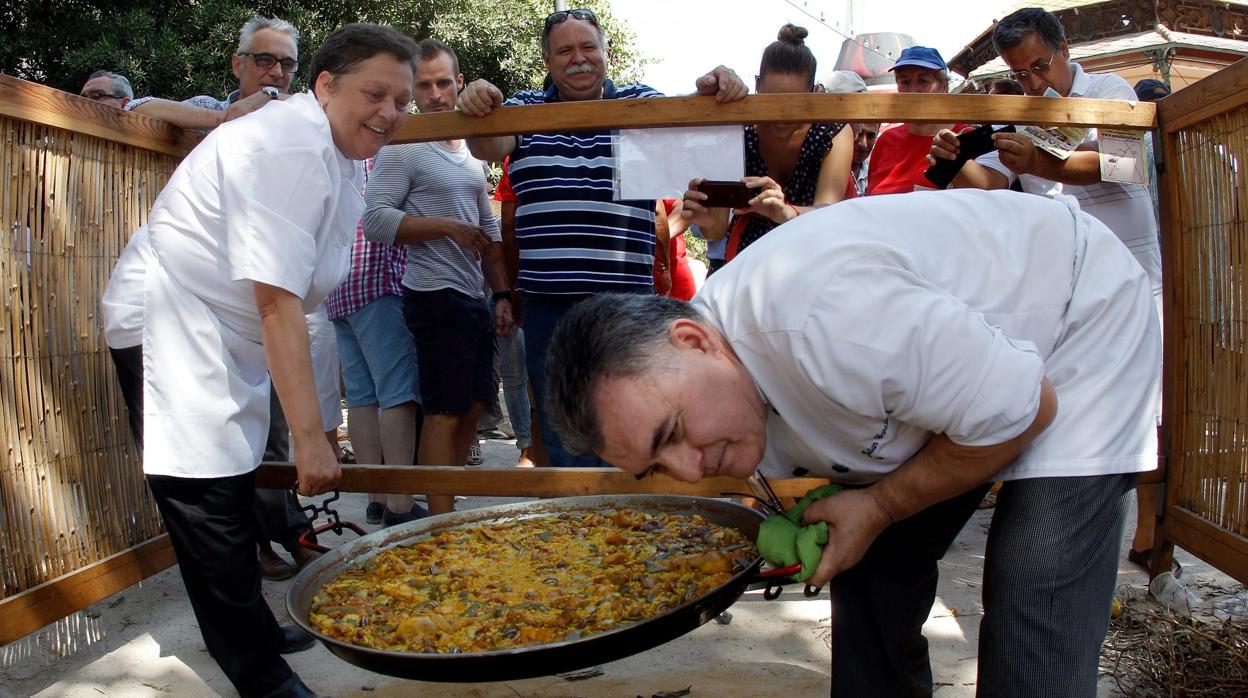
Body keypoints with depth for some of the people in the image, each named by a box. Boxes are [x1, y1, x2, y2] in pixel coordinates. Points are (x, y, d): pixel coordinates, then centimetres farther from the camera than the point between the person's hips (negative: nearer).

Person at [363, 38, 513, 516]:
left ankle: (448, 508, 22)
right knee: (444, 414, -6)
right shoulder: (402, 147, -6)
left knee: (471, 409, 11)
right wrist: (448, 228, -18)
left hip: (473, 298, 8)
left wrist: (501, 294, 15)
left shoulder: (472, 151, 17)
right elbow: (375, 221, -15)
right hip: (436, 297, -8)